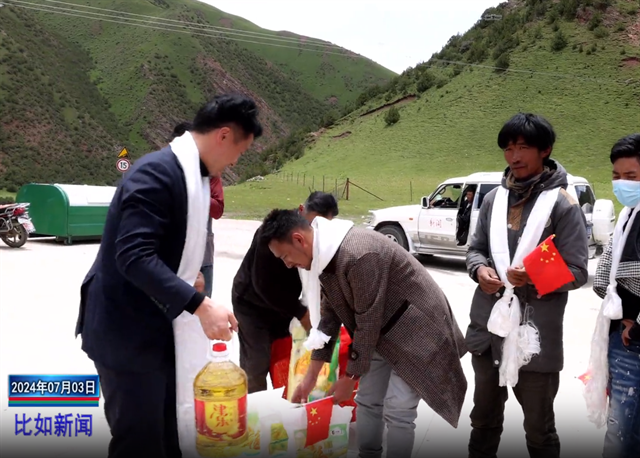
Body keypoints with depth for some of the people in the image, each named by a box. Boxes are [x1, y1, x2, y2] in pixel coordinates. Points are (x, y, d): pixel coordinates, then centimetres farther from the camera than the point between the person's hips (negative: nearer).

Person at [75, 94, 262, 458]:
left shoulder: (195, 175, 7)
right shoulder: (157, 171, -22)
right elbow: (134, 256, -30)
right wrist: (200, 305, -34)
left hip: (160, 327, 9)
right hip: (127, 330, -9)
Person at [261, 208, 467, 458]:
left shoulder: (359, 255, -33)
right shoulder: (326, 256, -3)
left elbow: (368, 324, -25)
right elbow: (330, 316, 6)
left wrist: (349, 377, -12)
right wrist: (310, 376, 8)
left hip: (416, 328, -8)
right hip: (383, 331, 9)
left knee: (397, 410, -8)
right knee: (367, 401, 11)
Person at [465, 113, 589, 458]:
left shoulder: (563, 204, -8)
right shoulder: (494, 198, 6)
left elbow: (577, 272, -10)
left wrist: (535, 276, -28)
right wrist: (479, 269, -9)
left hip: (537, 335, -4)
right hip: (488, 328, 5)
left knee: (539, 429, 15)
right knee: (484, 419, 23)